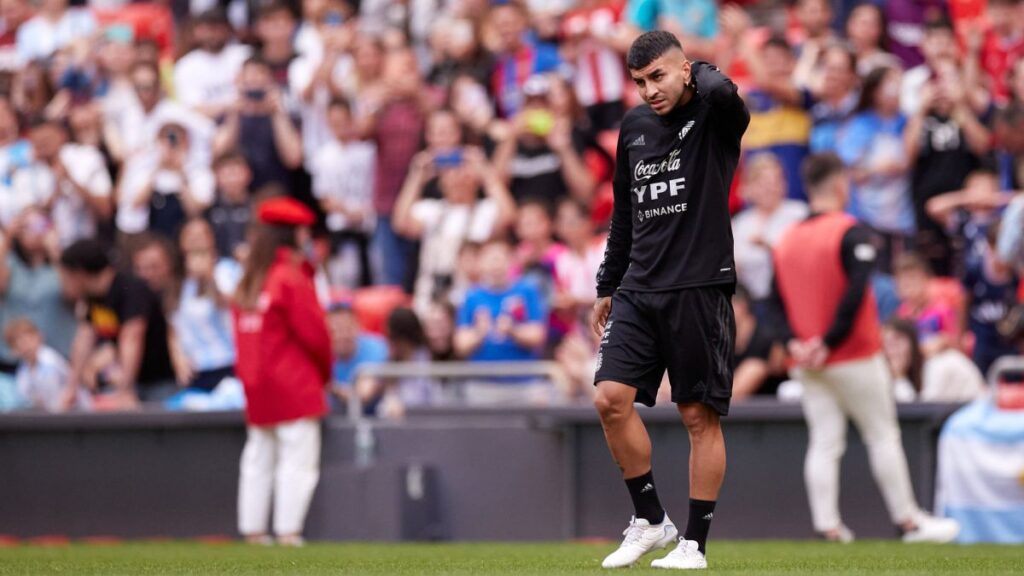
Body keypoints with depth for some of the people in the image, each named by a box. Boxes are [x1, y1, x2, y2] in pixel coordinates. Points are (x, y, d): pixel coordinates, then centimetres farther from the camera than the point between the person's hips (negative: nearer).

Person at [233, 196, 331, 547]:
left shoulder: (247, 282, 10)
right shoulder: (292, 278, -13)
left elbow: (241, 333, 10)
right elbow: (314, 332, -13)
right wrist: (325, 373, 4)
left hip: (254, 384, 8)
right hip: (294, 384, -8)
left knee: (258, 456, 13)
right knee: (298, 458, -6)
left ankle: (252, 531, 13)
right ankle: (287, 532, -11)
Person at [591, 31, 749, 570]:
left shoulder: (716, 119, -4)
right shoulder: (634, 127, 13)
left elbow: (722, 93, -31)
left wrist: (699, 72, -9)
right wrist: (607, 287, 23)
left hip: (699, 288, -5)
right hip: (638, 290, 5)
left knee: (700, 416, -2)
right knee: (611, 398, -8)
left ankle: (694, 544, 5)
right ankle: (650, 519, 8)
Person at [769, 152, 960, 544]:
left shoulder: (787, 240, 7)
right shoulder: (850, 232, -12)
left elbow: (776, 302, 5)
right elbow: (856, 292, -22)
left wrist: (794, 343, -4)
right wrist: (829, 344, -18)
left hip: (807, 364, 5)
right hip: (855, 359, -5)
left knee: (823, 442, 5)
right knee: (883, 435, 4)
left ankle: (826, 525, 0)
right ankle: (907, 520, 10)